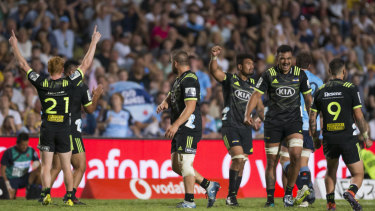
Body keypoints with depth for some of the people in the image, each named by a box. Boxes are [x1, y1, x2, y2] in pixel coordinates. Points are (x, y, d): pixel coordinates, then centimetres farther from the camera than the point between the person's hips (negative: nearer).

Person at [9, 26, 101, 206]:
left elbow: (23, 65, 6)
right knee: (66, 166, 5)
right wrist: (94, 42, 9)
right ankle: (69, 197, 3)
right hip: (64, 129, 0)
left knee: (46, 166, 2)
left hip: (47, 129, 0)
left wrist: (14, 45, 16)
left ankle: (46, 194, -12)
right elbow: (86, 64, 1)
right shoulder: (68, 83, -5)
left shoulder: (41, 83, -3)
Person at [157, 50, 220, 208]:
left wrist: (175, 125, -28)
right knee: (176, 166, 9)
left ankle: (189, 201, -7)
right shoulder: (178, 80, 19)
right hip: (180, 130, 10)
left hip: (189, 129, -10)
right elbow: (170, 96, 23)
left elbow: (190, 107, -22)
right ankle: (209, 186, 14)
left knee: (184, 163, -11)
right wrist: (164, 104, -3)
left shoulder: (189, 80, -14)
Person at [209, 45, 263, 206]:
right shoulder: (229, 79, -2)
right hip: (230, 126, -5)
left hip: (246, 128, 5)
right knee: (238, 158, -19)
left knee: (241, 163, 5)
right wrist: (214, 57, -37)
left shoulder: (253, 84, 13)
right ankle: (231, 195, -10)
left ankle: (232, 198, 14)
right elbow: (214, 71, -19)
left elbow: (259, 106, 20)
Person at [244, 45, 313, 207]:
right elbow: (256, 95, -5)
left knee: (296, 155, -19)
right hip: (273, 122, -1)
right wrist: (247, 114, -19)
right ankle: (270, 199, 10)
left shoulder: (300, 74, 3)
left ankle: (289, 193, -3)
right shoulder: (269, 75, -2)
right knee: (271, 162, 0)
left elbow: (308, 98, 12)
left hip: (294, 121, 1)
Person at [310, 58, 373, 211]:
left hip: (329, 139, 4)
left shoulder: (320, 91, 6)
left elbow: (312, 118, 7)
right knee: (358, 175, 4)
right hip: (348, 138, -3)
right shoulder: (351, 88, -4)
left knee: (331, 171, 27)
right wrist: (366, 137, 5)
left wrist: (315, 139, 19)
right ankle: (351, 192, -26)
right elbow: (359, 116, -6)